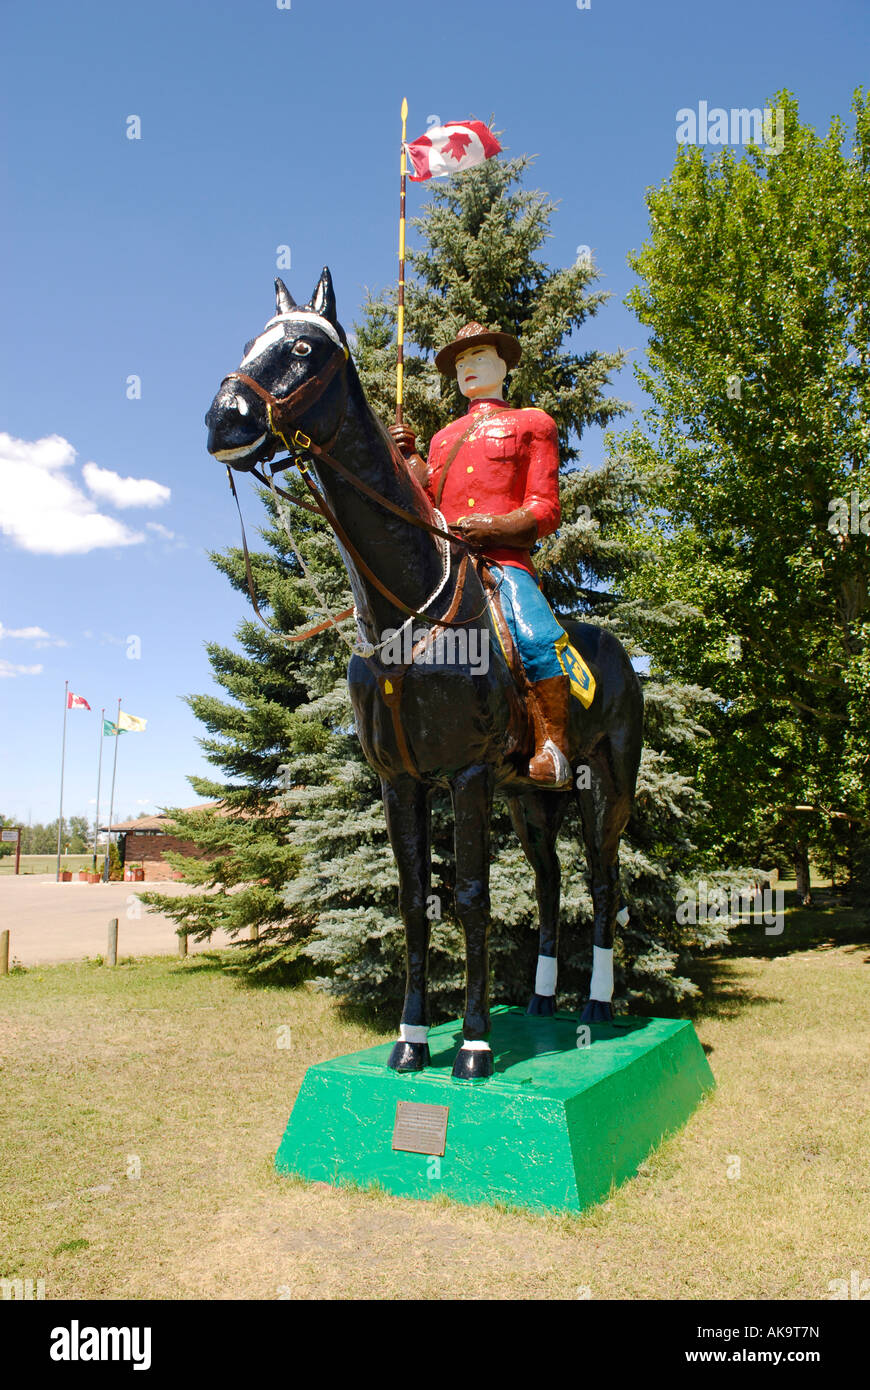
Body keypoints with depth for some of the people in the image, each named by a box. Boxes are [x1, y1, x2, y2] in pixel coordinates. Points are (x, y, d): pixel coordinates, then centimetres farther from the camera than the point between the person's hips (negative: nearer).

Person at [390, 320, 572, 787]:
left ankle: (553, 749, -23)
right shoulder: (443, 437, 32)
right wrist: (408, 457, 9)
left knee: (537, 637, -30)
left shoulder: (532, 423, 18)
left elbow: (546, 509, 6)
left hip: (505, 560, -5)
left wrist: (493, 527, -12)